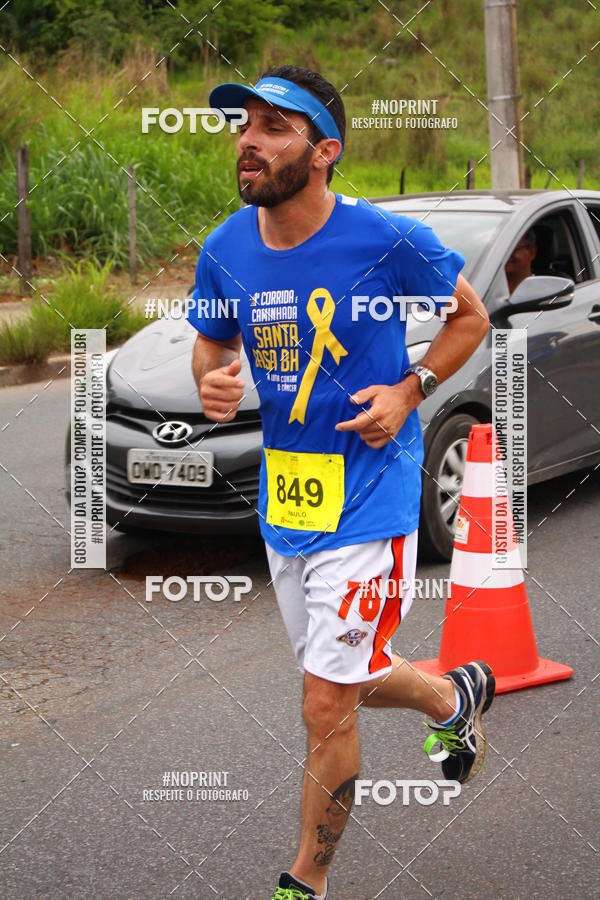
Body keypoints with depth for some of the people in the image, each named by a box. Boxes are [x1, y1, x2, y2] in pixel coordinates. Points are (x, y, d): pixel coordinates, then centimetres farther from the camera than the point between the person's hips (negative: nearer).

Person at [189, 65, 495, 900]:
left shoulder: (387, 239, -17)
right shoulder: (225, 250, -4)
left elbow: (470, 316, 0)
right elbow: (213, 344, 13)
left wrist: (410, 390, -15)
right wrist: (213, 383, -10)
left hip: (368, 501, -6)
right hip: (283, 496, 6)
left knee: (327, 708, -6)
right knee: (350, 680, 22)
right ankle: (458, 695, 54)